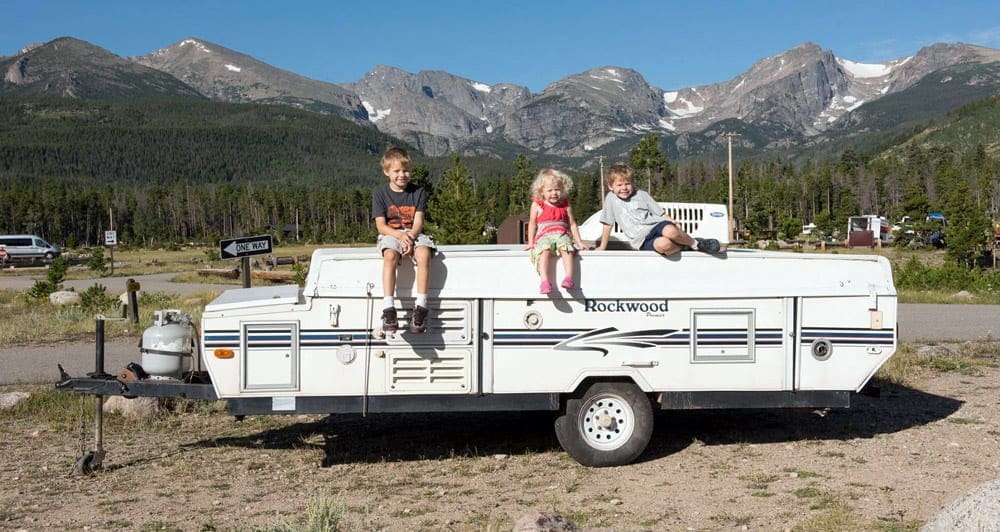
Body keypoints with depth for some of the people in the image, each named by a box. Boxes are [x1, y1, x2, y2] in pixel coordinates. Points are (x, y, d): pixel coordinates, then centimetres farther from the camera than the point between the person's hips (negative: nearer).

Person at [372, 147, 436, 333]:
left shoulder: (418, 192, 6)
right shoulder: (380, 194, 3)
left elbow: (418, 222, -2)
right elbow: (381, 225, -5)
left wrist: (411, 237, -23)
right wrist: (400, 235, -23)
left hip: (415, 234, 1)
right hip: (390, 235, -1)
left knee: (424, 253, -33)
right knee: (390, 255, -35)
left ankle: (420, 306, -33)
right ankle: (388, 308, -40)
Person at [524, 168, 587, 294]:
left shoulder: (565, 205, 12)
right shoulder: (537, 205, 6)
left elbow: (572, 224, 15)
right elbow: (532, 224, 10)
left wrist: (579, 242, 9)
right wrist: (531, 243, 3)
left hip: (562, 235, 2)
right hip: (544, 237, -2)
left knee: (566, 248, -33)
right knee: (545, 250, -35)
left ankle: (569, 278, -42)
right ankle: (545, 281, -47)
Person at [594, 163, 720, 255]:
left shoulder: (641, 194, 10)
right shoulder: (611, 198, 6)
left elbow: (661, 213, 10)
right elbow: (607, 224, 12)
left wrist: (675, 224, -6)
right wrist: (602, 248, 13)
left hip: (656, 225, 2)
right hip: (643, 241, -2)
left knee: (670, 231, -37)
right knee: (663, 244, -38)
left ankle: (695, 243, -11)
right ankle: (684, 246, -10)